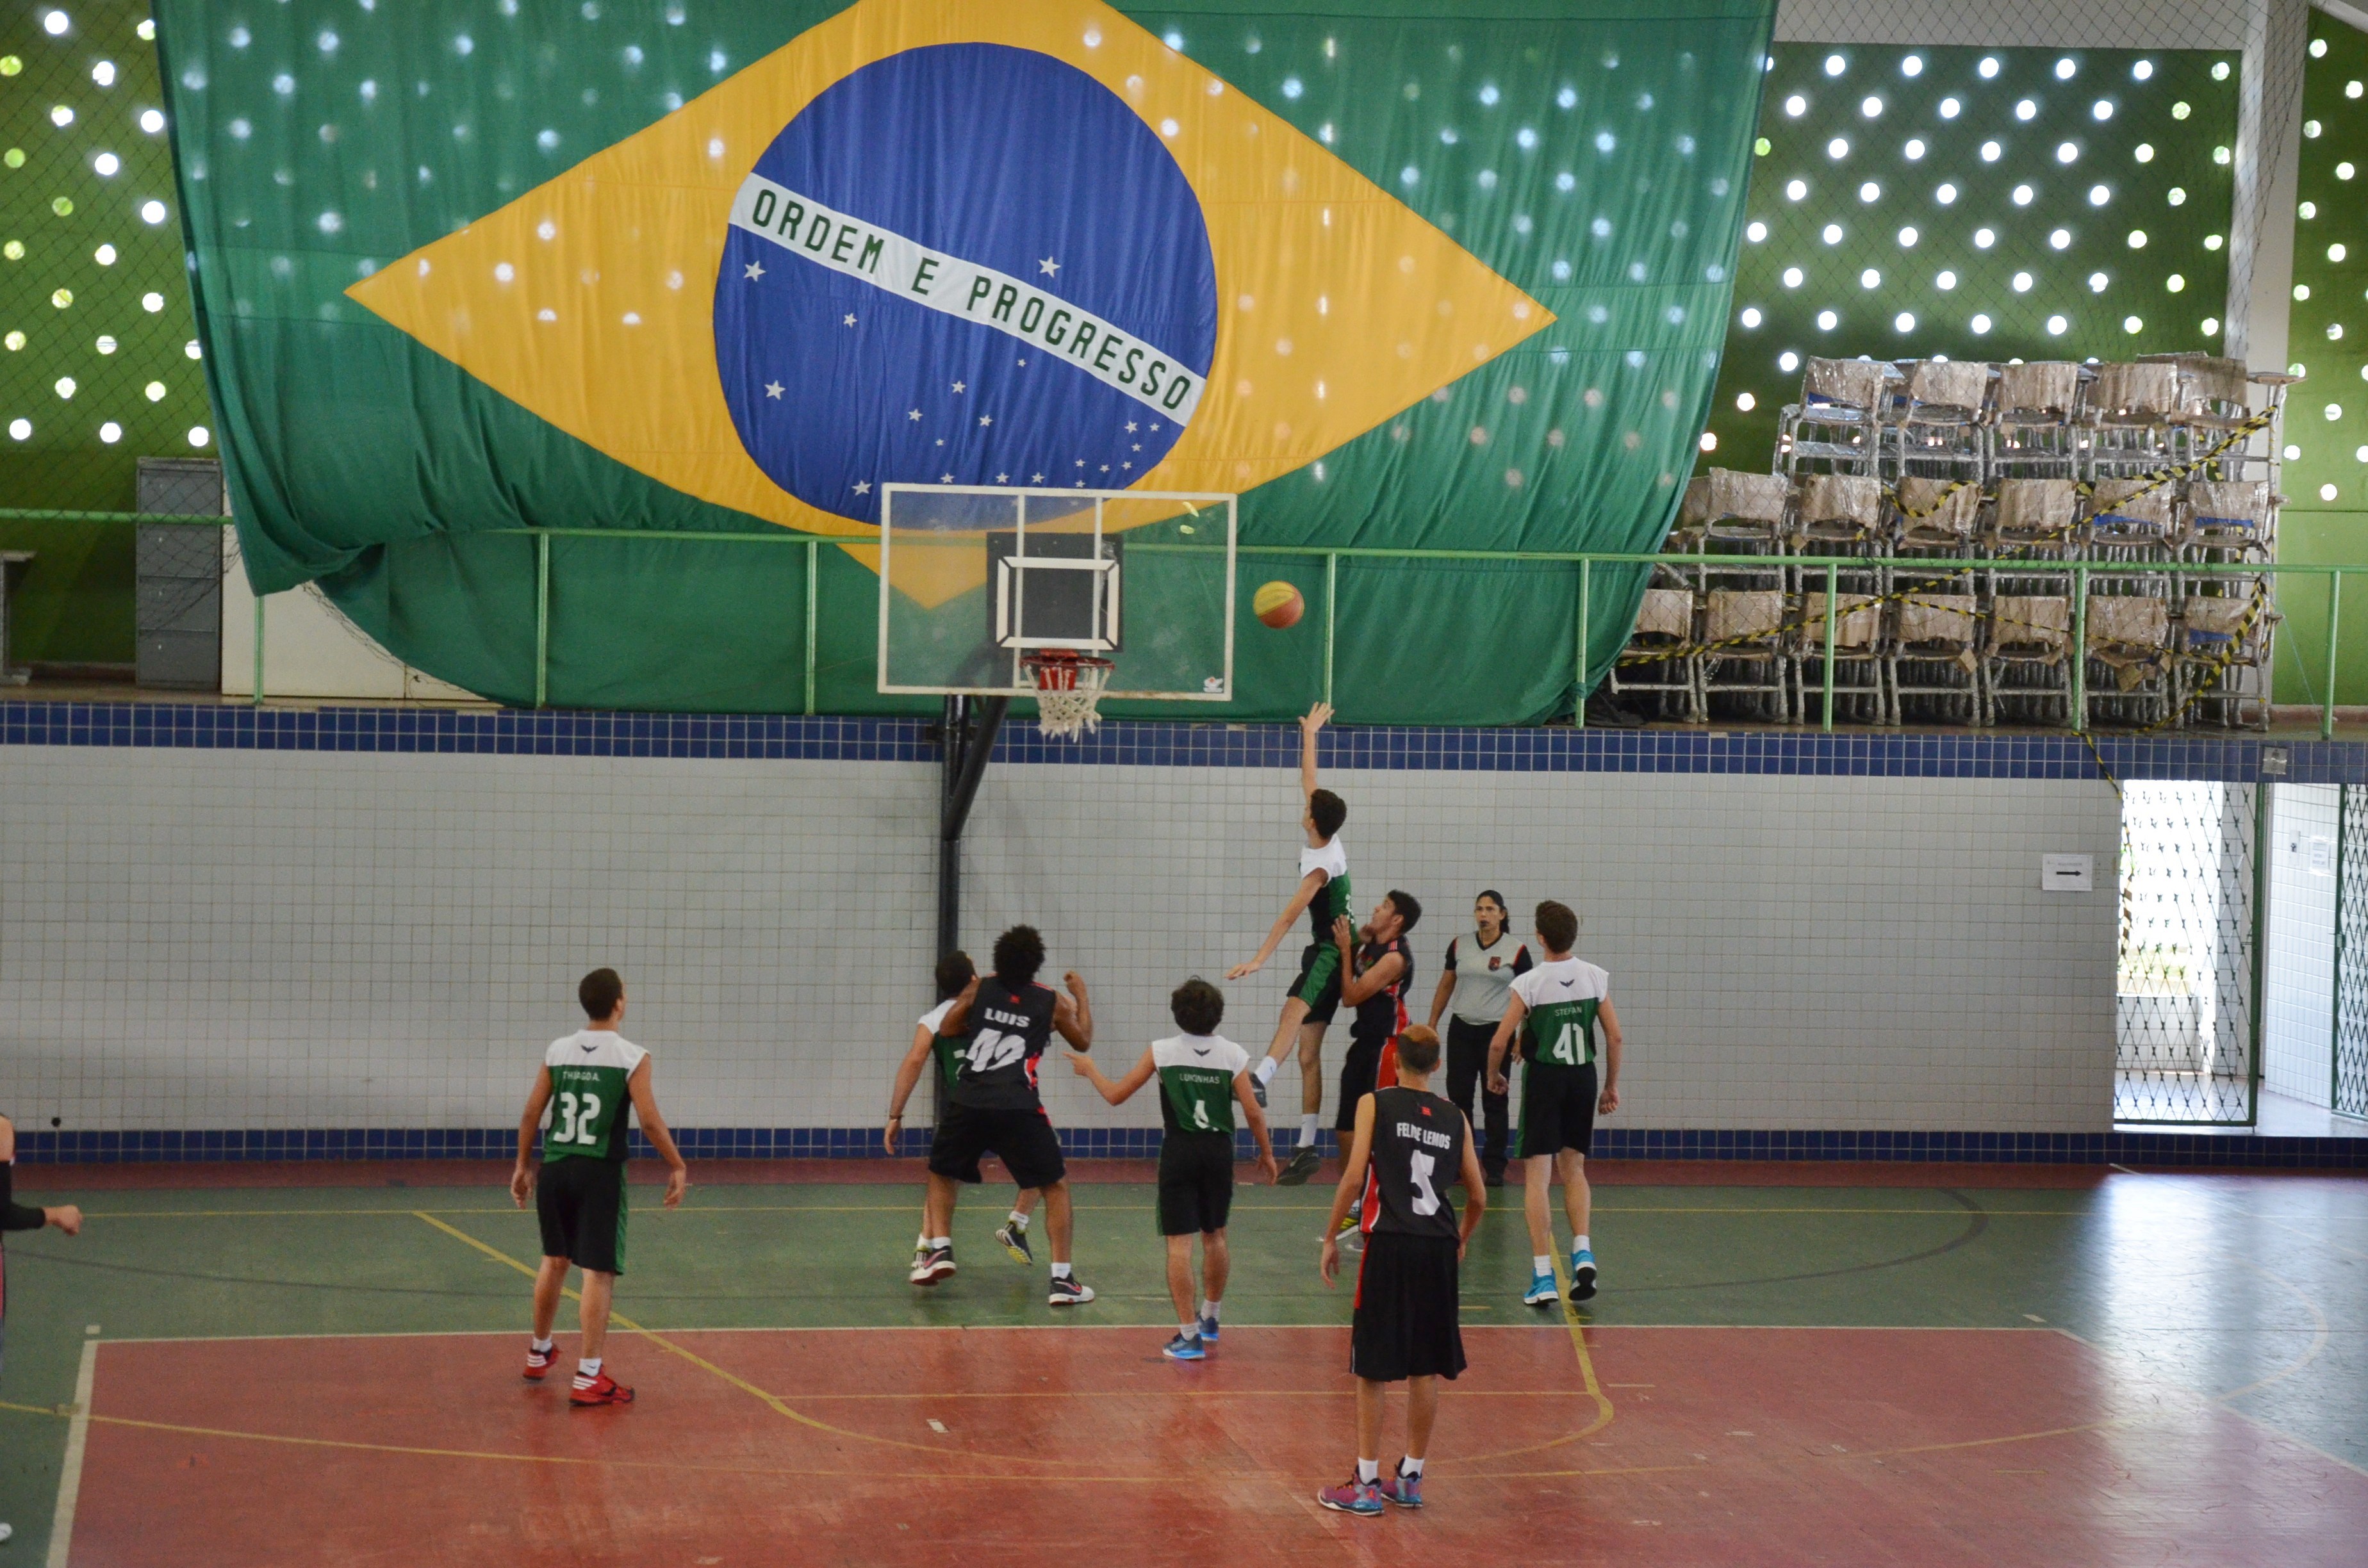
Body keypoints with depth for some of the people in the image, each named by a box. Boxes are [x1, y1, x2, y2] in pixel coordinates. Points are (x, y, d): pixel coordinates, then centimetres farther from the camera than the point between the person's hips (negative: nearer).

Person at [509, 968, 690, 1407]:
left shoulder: (557, 1051, 4)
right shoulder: (632, 1057, -8)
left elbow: (531, 1114, 6)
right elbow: (650, 1122, -12)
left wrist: (523, 1165, 18)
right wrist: (678, 1167, -1)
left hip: (555, 1169, 5)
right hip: (600, 1173, -5)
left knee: (555, 1260, 23)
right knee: (599, 1272, -1)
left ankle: (539, 1354, 38)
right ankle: (588, 1379, -3)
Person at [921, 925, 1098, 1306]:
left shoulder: (980, 990, 9)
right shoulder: (1053, 1002, 6)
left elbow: (947, 1027, 17)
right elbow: (1084, 1042, 21)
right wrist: (1082, 997, 33)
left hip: (967, 1102, 2)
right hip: (1018, 1107, -2)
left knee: (940, 1174, 26)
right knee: (1056, 1186, 10)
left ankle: (940, 1249, 11)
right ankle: (1062, 1278, 3)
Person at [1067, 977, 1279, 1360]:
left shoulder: (1162, 1052, -4)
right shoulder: (1233, 1054, -2)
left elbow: (1116, 1095, 2)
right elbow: (1253, 1112, -3)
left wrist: (1090, 1071, 20)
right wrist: (1266, 1153, 13)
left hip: (1179, 1152, -2)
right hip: (1219, 1149, 3)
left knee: (1180, 1243, -2)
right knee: (1215, 1237, 20)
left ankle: (1189, 1336, -6)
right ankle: (1209, 1320, 36)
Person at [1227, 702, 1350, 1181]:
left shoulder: (1322, 864, -20)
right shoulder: (1327, 841, 4)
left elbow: (1291, 913, -29)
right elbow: (1309, 782, 18)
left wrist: (1260, 959, -36)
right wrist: (1308, 734, 25)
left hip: (1334, 954, -10)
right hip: (1324, 953, 10)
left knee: (1295, 1007, -38)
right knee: (1308, 1052, 7)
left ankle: (1259, 1079, -65)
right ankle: (1307, 1147, 7)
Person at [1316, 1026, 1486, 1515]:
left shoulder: (1375, 1104, 1)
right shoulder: (1455, 1118, 10)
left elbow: (1354, 1177, -9)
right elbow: (1478, 1196, 11)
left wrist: (1330, 1238, -1)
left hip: (1390, 1245, -3)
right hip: (1438, 1249, 3)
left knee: (1373, 1371, 3)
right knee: (1425, 1370, 12)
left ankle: (1366, 1484, 5)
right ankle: (1411, 1479, 19)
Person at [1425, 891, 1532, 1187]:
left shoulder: (1516, 950, -4)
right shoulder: (1459, 946, 6)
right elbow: (1445, 987, 14)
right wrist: (1432, 1024, 11)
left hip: (1496, 1032, -3)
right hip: (1462, 1030, 3)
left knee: (1495, 1101, 1)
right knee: (1458, 1097, 5)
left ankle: (1494, 1168, 6)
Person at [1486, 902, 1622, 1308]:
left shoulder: (1529, 984, -11)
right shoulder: (1596, 978, -1)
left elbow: (1499, 1041, -10)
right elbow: (1615, 1036, 2)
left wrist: (1494, 1076, 9)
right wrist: (1612, 1086, 14)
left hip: (1543, 1078, -3)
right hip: (1583, 1077, 3)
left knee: (1538, 1176, 0)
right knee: (1573, 1168, 19)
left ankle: (1543, 1275, -4)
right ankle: (1582, 1252, 1)